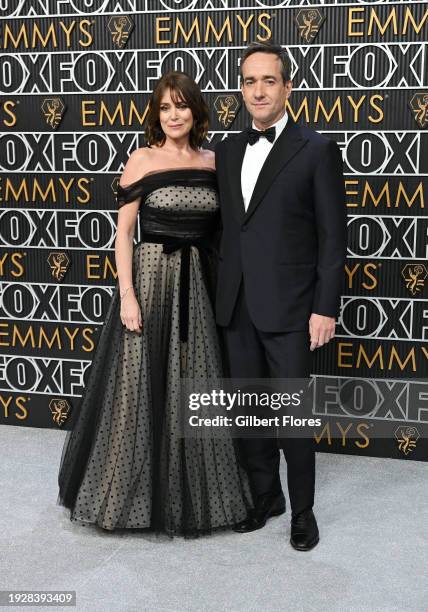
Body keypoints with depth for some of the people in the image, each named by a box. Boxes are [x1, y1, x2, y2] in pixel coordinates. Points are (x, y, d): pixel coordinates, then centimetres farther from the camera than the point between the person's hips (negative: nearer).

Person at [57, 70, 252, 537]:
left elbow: (218, 228, 12)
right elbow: (123, 232, -6)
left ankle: (190, 490, 27)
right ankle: (137, 490, 21)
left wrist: (223, 287, 6)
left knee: (193, 385, 11)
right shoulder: (143, 160, -4)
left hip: (198, 283, 4)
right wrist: (127, 295, -14)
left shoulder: (212, 162, 7)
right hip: (150, 277, -4)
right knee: (141, 384, 2)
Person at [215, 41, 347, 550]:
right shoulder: (229, 149, 11)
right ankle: (265, 496, 31)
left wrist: (325, 309, -11)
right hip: (237, 305, 5)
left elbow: (333, 237, -7)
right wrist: (221, 293, 10)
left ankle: (302, 511, 20)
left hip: (288, 307, -5)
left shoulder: (317, 151, -5)